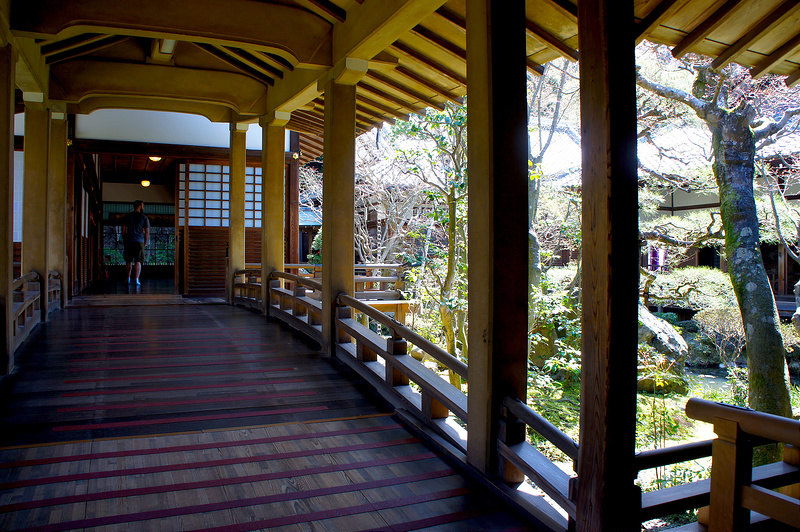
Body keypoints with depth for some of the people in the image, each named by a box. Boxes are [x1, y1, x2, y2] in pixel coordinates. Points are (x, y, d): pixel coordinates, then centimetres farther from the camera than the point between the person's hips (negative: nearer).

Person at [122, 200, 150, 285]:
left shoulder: (127, 216, 8)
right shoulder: (144, 217, 2)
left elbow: (123, 229, 7)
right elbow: (147, 232, -1)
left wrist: (124, 240, 16)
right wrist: (145, 243, 8)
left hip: (129, 241, 2)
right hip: (139, 241, -2)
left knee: (129, 261, 12)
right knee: (138, 261, -2)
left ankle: (128, 278, 15)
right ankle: (136, 279, -6)